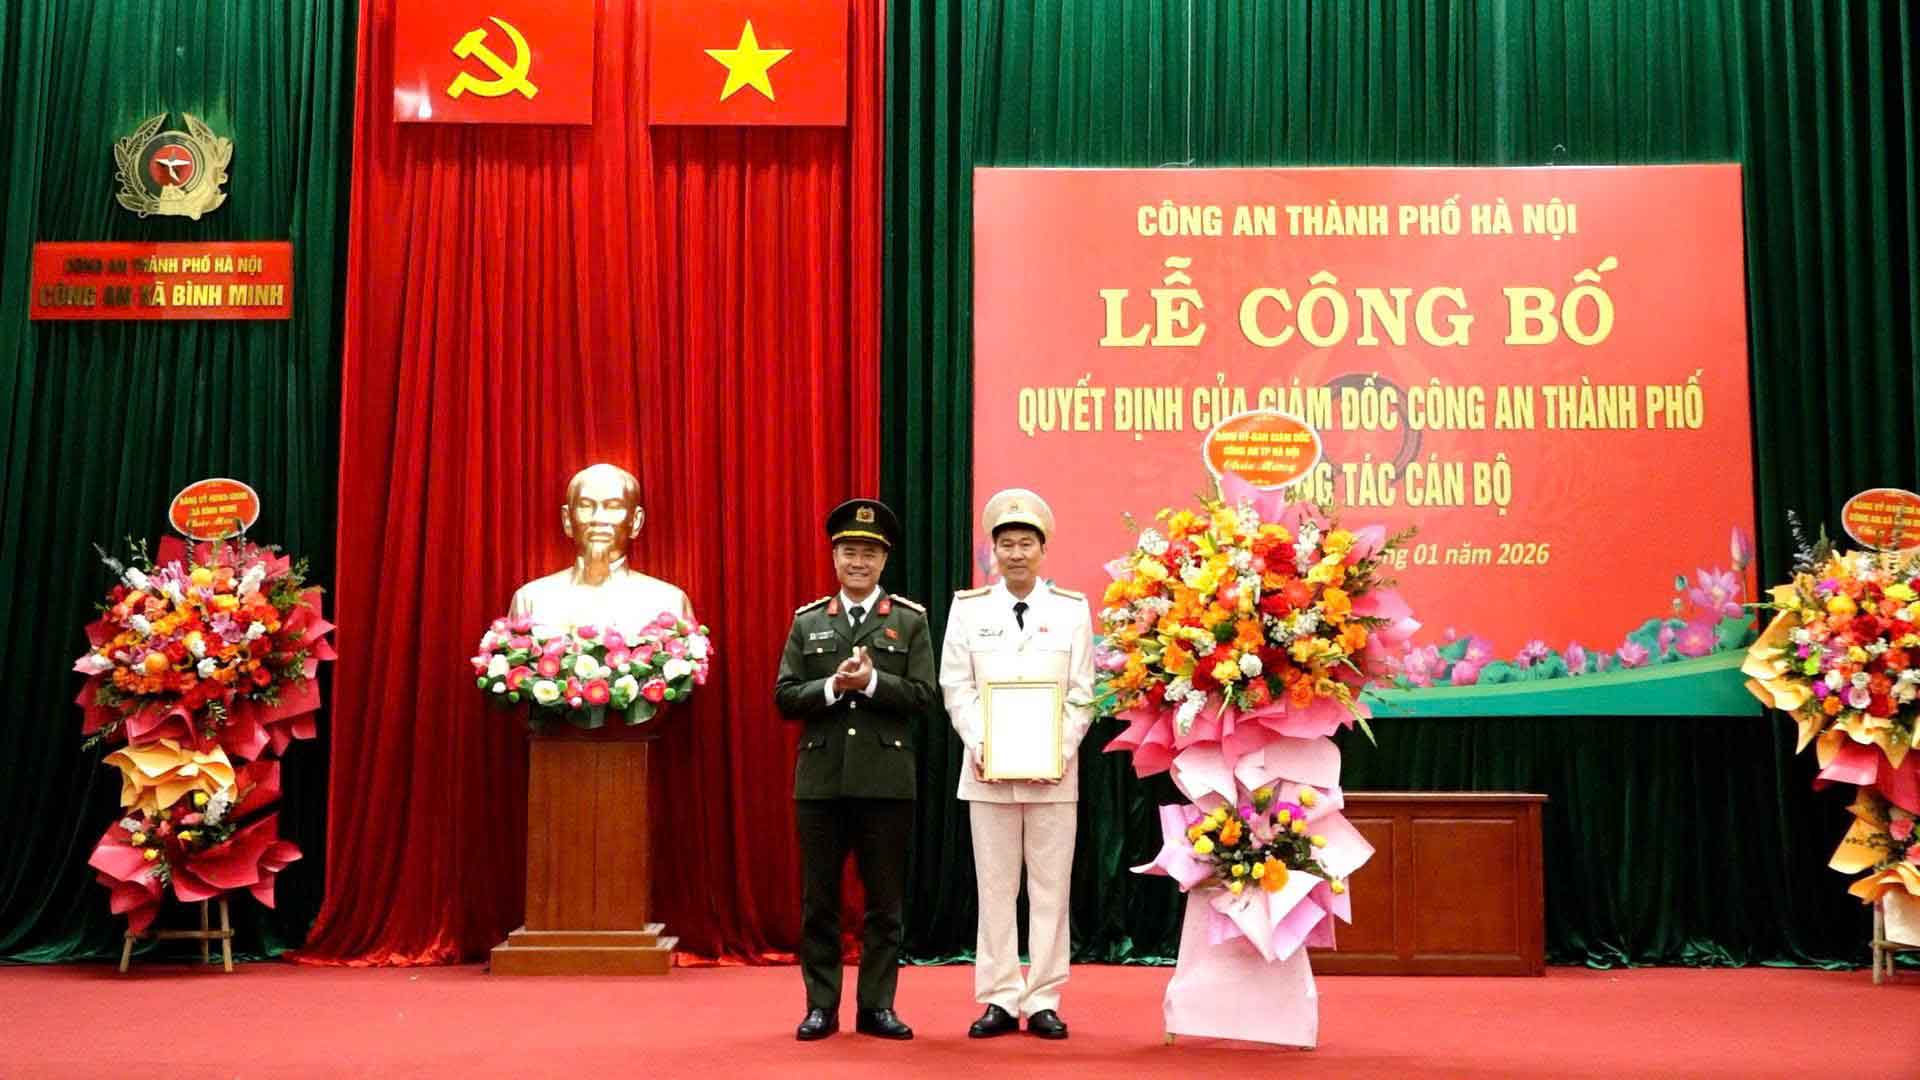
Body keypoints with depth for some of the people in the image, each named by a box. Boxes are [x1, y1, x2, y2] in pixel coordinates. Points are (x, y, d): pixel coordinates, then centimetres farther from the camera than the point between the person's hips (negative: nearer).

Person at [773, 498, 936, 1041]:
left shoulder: (911, 620, 5)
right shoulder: (807, 622, 9)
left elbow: (922, 695, -4)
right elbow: (784, 696, 2)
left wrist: (871, 681, -17)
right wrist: (833, 686, -14)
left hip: (886, 781, -1)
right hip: (820, 779, 2)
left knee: (884, 901, 5)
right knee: (818, 900, 7)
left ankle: (877, 1006, 14)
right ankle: (821, 1006, 16)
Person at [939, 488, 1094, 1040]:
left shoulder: (1072, 609, 5)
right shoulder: (968, 608, 5)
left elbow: (1081, 695, 3)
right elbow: (957, 689, 3)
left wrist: (1062, 750, -10)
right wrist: (980, 746, -10)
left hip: (1054, 771, 0)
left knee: (1050, 887, 3)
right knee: (995, 887, 4)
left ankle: (1043, 1003, 10)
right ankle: (1000, 1000, 11)